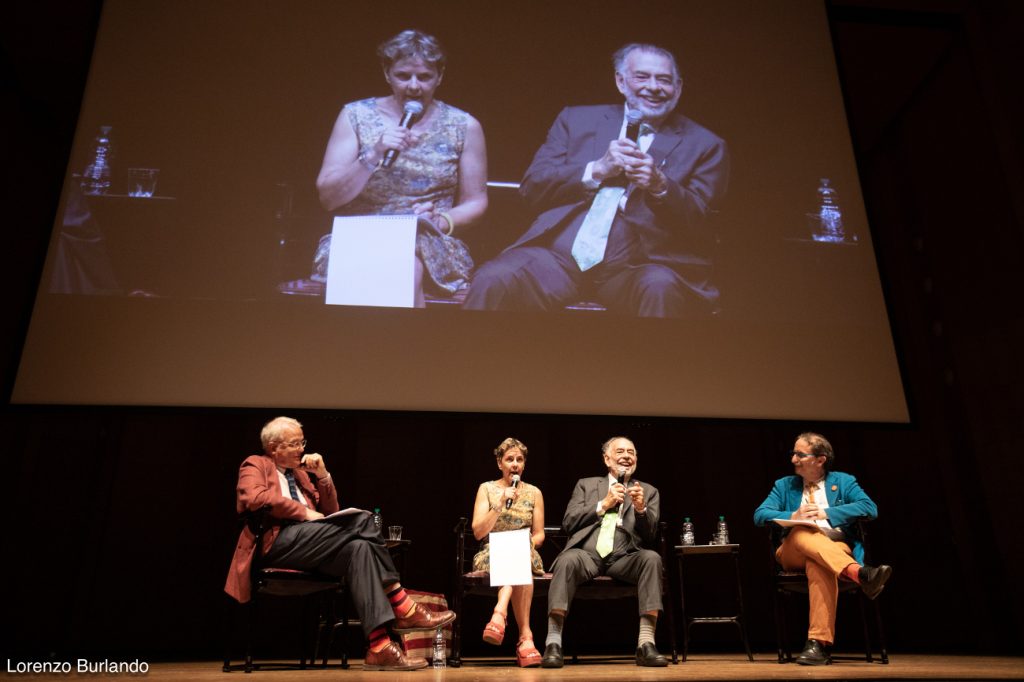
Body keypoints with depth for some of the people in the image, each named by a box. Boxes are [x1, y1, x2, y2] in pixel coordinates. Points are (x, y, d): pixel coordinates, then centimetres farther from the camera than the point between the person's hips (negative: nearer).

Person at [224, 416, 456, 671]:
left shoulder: (300, 472, 30)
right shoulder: (254, 465, 11)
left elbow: (330, 512, 24)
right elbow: (254, 497, -14)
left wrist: (322, 476, 10)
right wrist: (304, 512, -16)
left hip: (309, 544, 7)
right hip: (275, 542, -7)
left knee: (358, 547, -27)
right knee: (362, 519, -26)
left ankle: (379, 646, -36)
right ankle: (403, 609, -27)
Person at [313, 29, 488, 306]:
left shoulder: (464, 127, 7)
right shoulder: (356, 116, 7)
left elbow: (475, 201, 11)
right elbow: (328, 197, 2)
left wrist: (441, 220, -10)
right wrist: (374, 155, -13)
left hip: (431, 243, 0)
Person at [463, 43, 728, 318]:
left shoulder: (704, 145, 12)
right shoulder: (577, 119, 17)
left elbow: (698, 221, 3)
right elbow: (532, 186, 8)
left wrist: (660, 185, -17)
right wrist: (597, 170, -7)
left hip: (635, 265, -1)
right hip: (560, 253, 1)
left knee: (660, 287, -35)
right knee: (492, 280, -26)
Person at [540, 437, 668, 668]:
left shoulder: (648, 491, 20)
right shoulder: (586, 484, 20)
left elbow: (650, 536, 8)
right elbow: (568, 523, 8)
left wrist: (641, 509, -12)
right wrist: (604, 504, -1)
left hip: (623, 559, 1)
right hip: (588, 555, -1)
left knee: (652, 557, -31)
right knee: (568, 559, -34)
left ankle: (646, 645, -29)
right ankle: (553, 644, -32)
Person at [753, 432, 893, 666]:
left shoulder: (844, 481, 15)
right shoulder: (784, 485, 19)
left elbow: (870, 508, -3)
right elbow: (760, 514, 6)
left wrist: (827, 513, -12)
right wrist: (792, 516, -13)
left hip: (836, 547, -2)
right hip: (794, 552, 2)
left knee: (818, 564, -41)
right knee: (801, 533, -37)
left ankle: (819, 644, -46)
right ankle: (858, 572, -57)